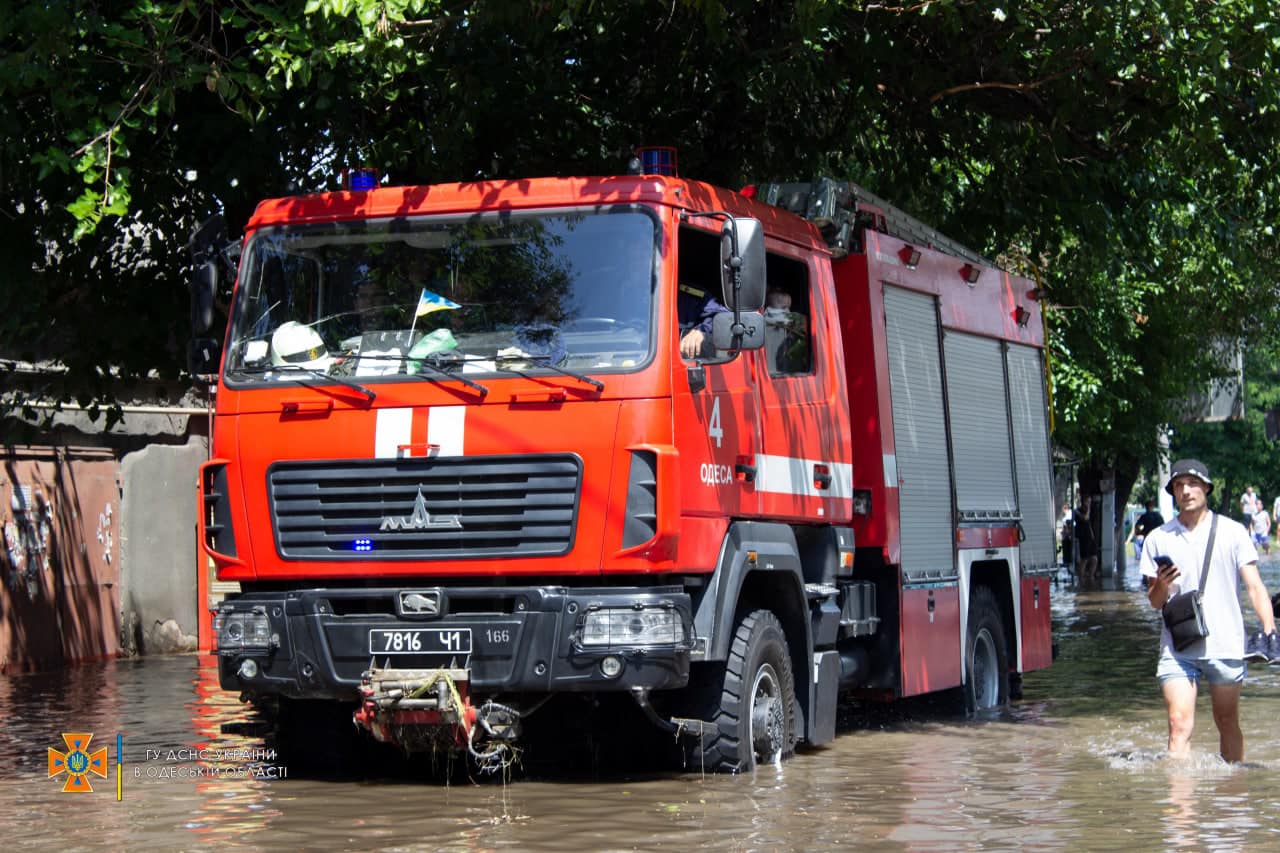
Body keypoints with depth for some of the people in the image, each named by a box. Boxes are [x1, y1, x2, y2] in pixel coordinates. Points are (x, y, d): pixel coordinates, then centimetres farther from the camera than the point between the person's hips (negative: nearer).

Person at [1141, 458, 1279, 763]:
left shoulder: (1232, 532, 4)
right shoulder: (1159, 539, 7)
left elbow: (1254, 586, 0)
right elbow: (1155, 602, 11)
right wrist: (1161, 585, -12)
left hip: (1225, 645, 0)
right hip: (1177, 648, 0)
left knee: (1227, 724, 10)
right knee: (1179, 724, -12)